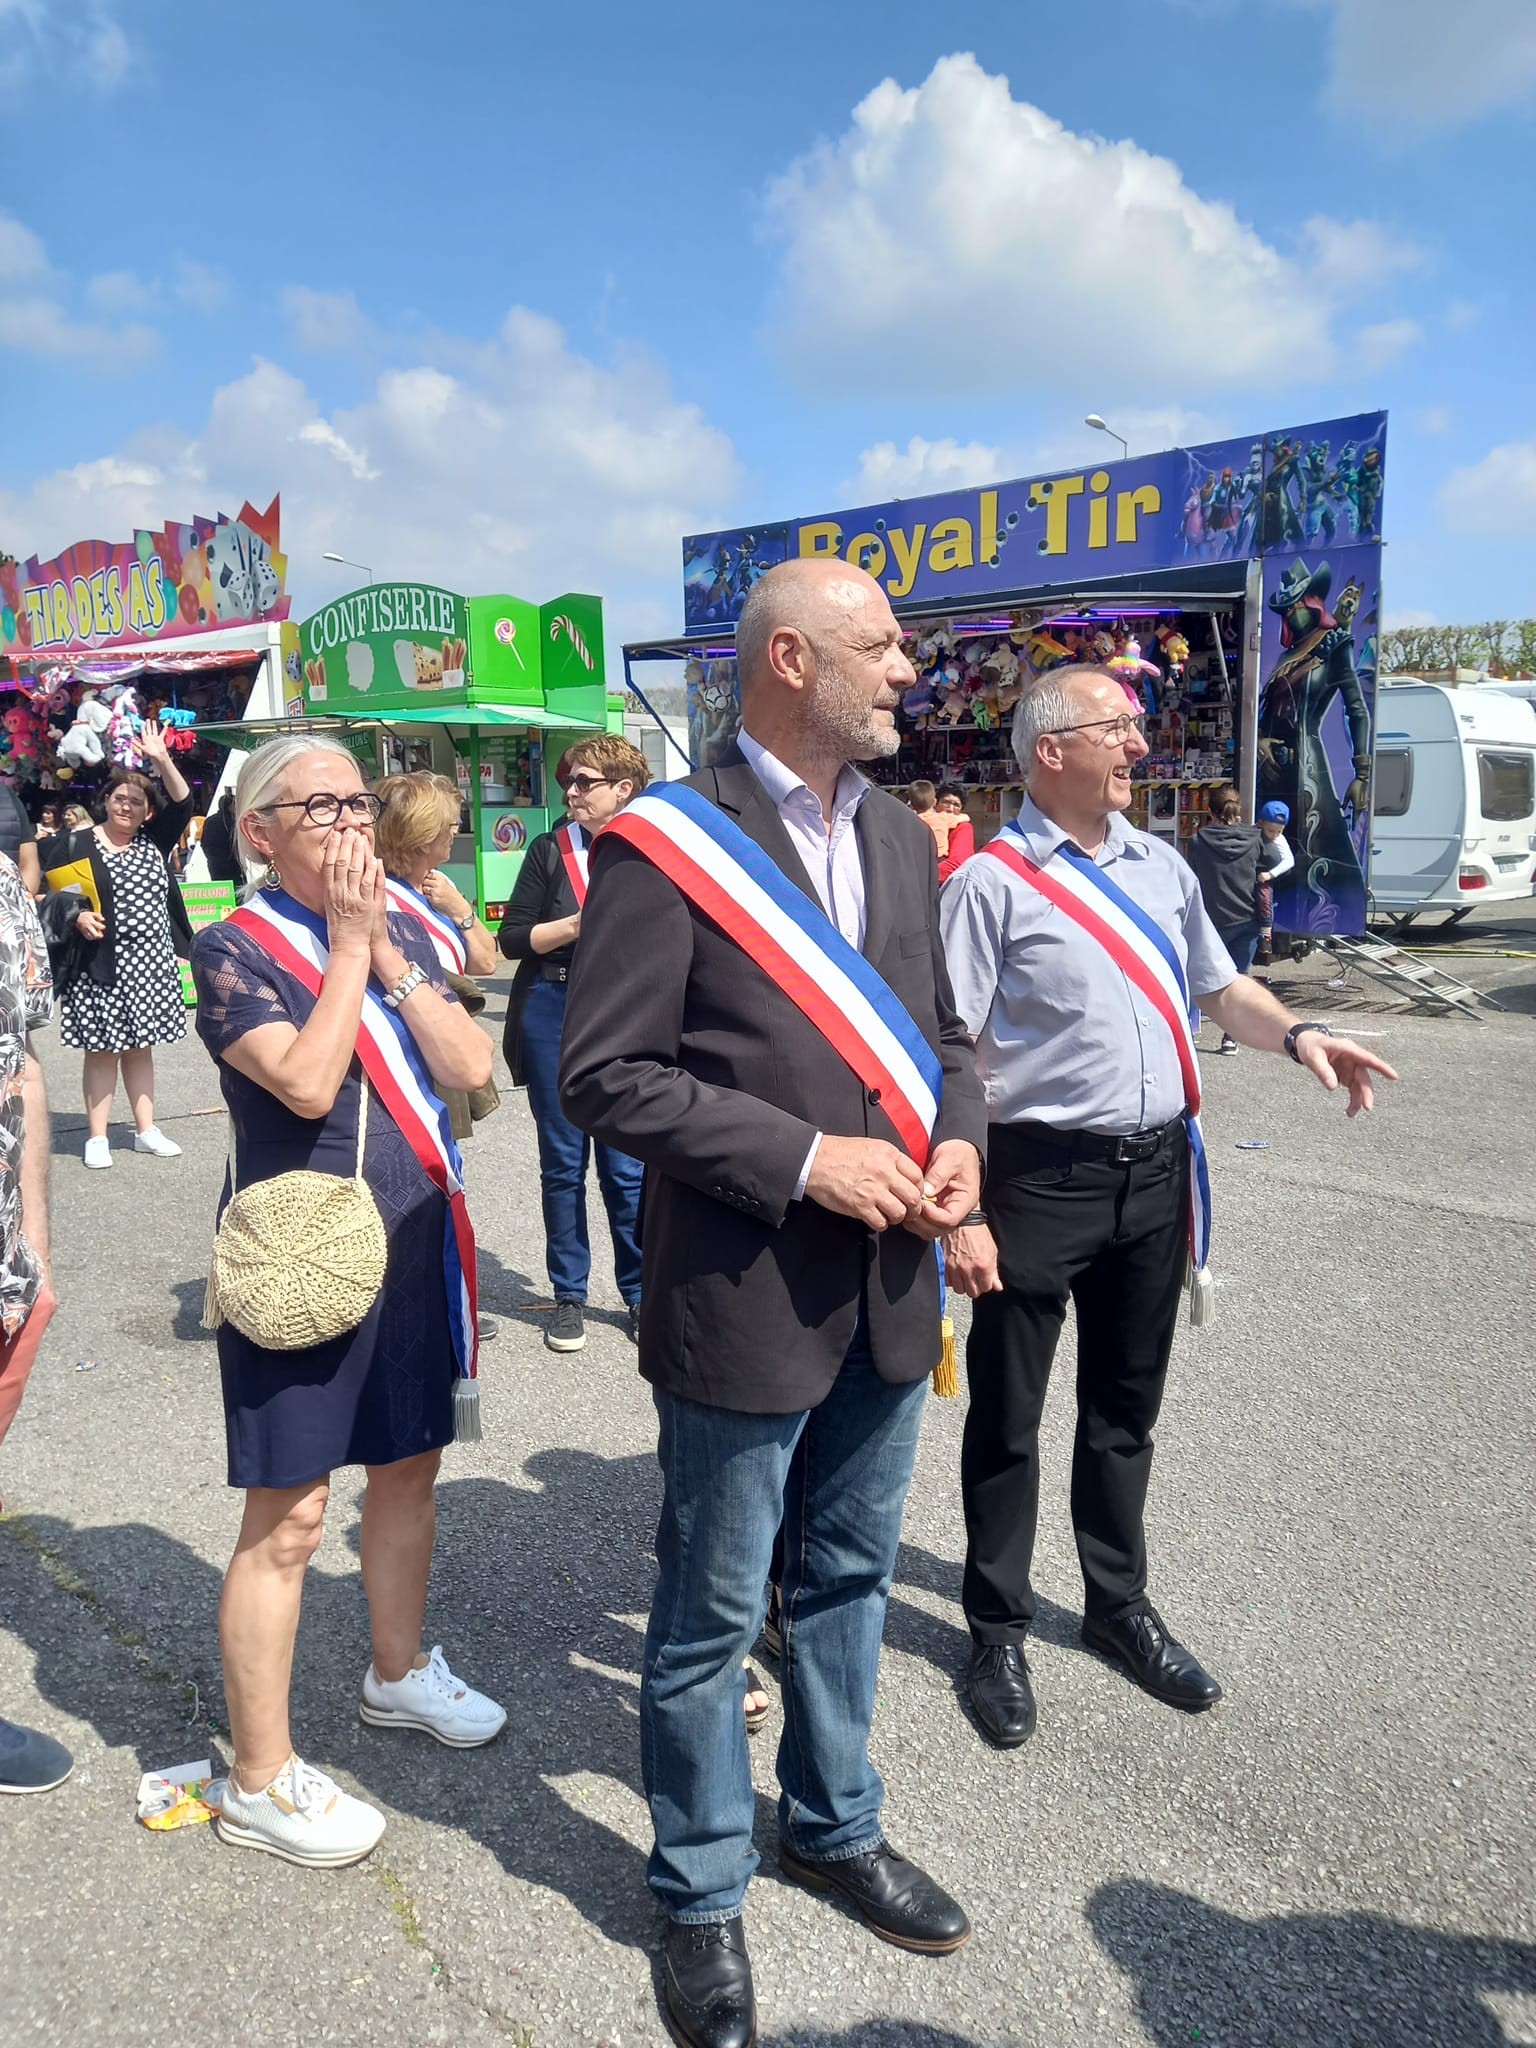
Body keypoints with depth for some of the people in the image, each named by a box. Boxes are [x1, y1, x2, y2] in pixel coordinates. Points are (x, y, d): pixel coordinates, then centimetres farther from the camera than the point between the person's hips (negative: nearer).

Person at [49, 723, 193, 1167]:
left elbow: (182, 804, -1)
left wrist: (161, 760, -12)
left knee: (140, 1047, 12)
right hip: (99, 965, -4)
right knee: (102, 1050, 1)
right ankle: (97, 1136, 9)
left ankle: (145, 1129, 20)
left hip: (151, 962, 4)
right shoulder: (74, 846, -1)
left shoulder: (153, 843, 9)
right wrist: (75, 916, -19)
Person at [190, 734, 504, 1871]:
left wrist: (387, 951, -11)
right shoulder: (235, 949, -10)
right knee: (289, 1517, 0)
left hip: (415, 1244, 6)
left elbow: (472, 1066, -5)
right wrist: (348, 943, -18)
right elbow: (308, 1081, -26)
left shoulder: (404, 932, 7)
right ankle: (260, 1780, 17)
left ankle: (399, 1672, 42)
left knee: (409, 1467, 19)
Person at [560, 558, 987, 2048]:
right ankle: (701, 1898, 36)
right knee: (710, 1620, 12)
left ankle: (832, 1826, 48)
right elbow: (602, 1075, -16)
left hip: (889, 1298, 7)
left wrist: (957, 1137, -4)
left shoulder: (899, 836, 8)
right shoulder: (665, 845, -14)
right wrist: (804, 1158, -22)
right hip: (742, 1303, -6)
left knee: (846, 1579, 24)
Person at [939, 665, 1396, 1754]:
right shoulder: (994, 881, -12)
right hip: (1039, 1178, -6)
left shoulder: (1162, 866, 8)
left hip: (1156, 1172, 6)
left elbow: (1222, 987, 19)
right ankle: (999, 1631, 31)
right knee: (1008, 1416, 10)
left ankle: (1120, 1604, 42)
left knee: (1126, 1408, 21)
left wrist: (1299, 1034, -2)